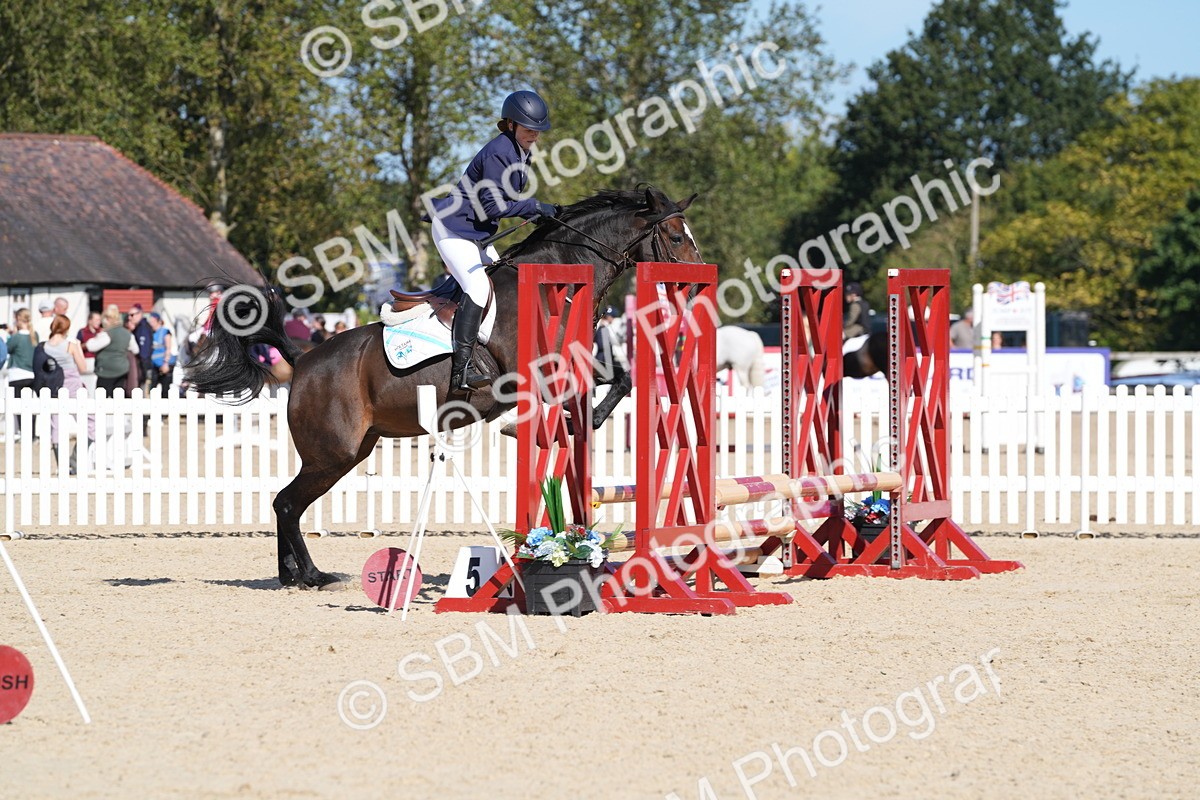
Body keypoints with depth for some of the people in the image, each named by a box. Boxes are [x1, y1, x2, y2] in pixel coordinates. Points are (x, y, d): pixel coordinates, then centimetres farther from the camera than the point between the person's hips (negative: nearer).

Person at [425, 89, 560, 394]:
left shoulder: (519, 152, 10)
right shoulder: (498, 153, -20)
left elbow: (507, 200, 18)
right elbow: (493, 206, -23)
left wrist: (539, 213, 3)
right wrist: (535, 207, -19)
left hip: (477, 233, 11)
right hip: (453, 228, -11)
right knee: (478, 287, -25)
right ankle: (461, 369, -34)